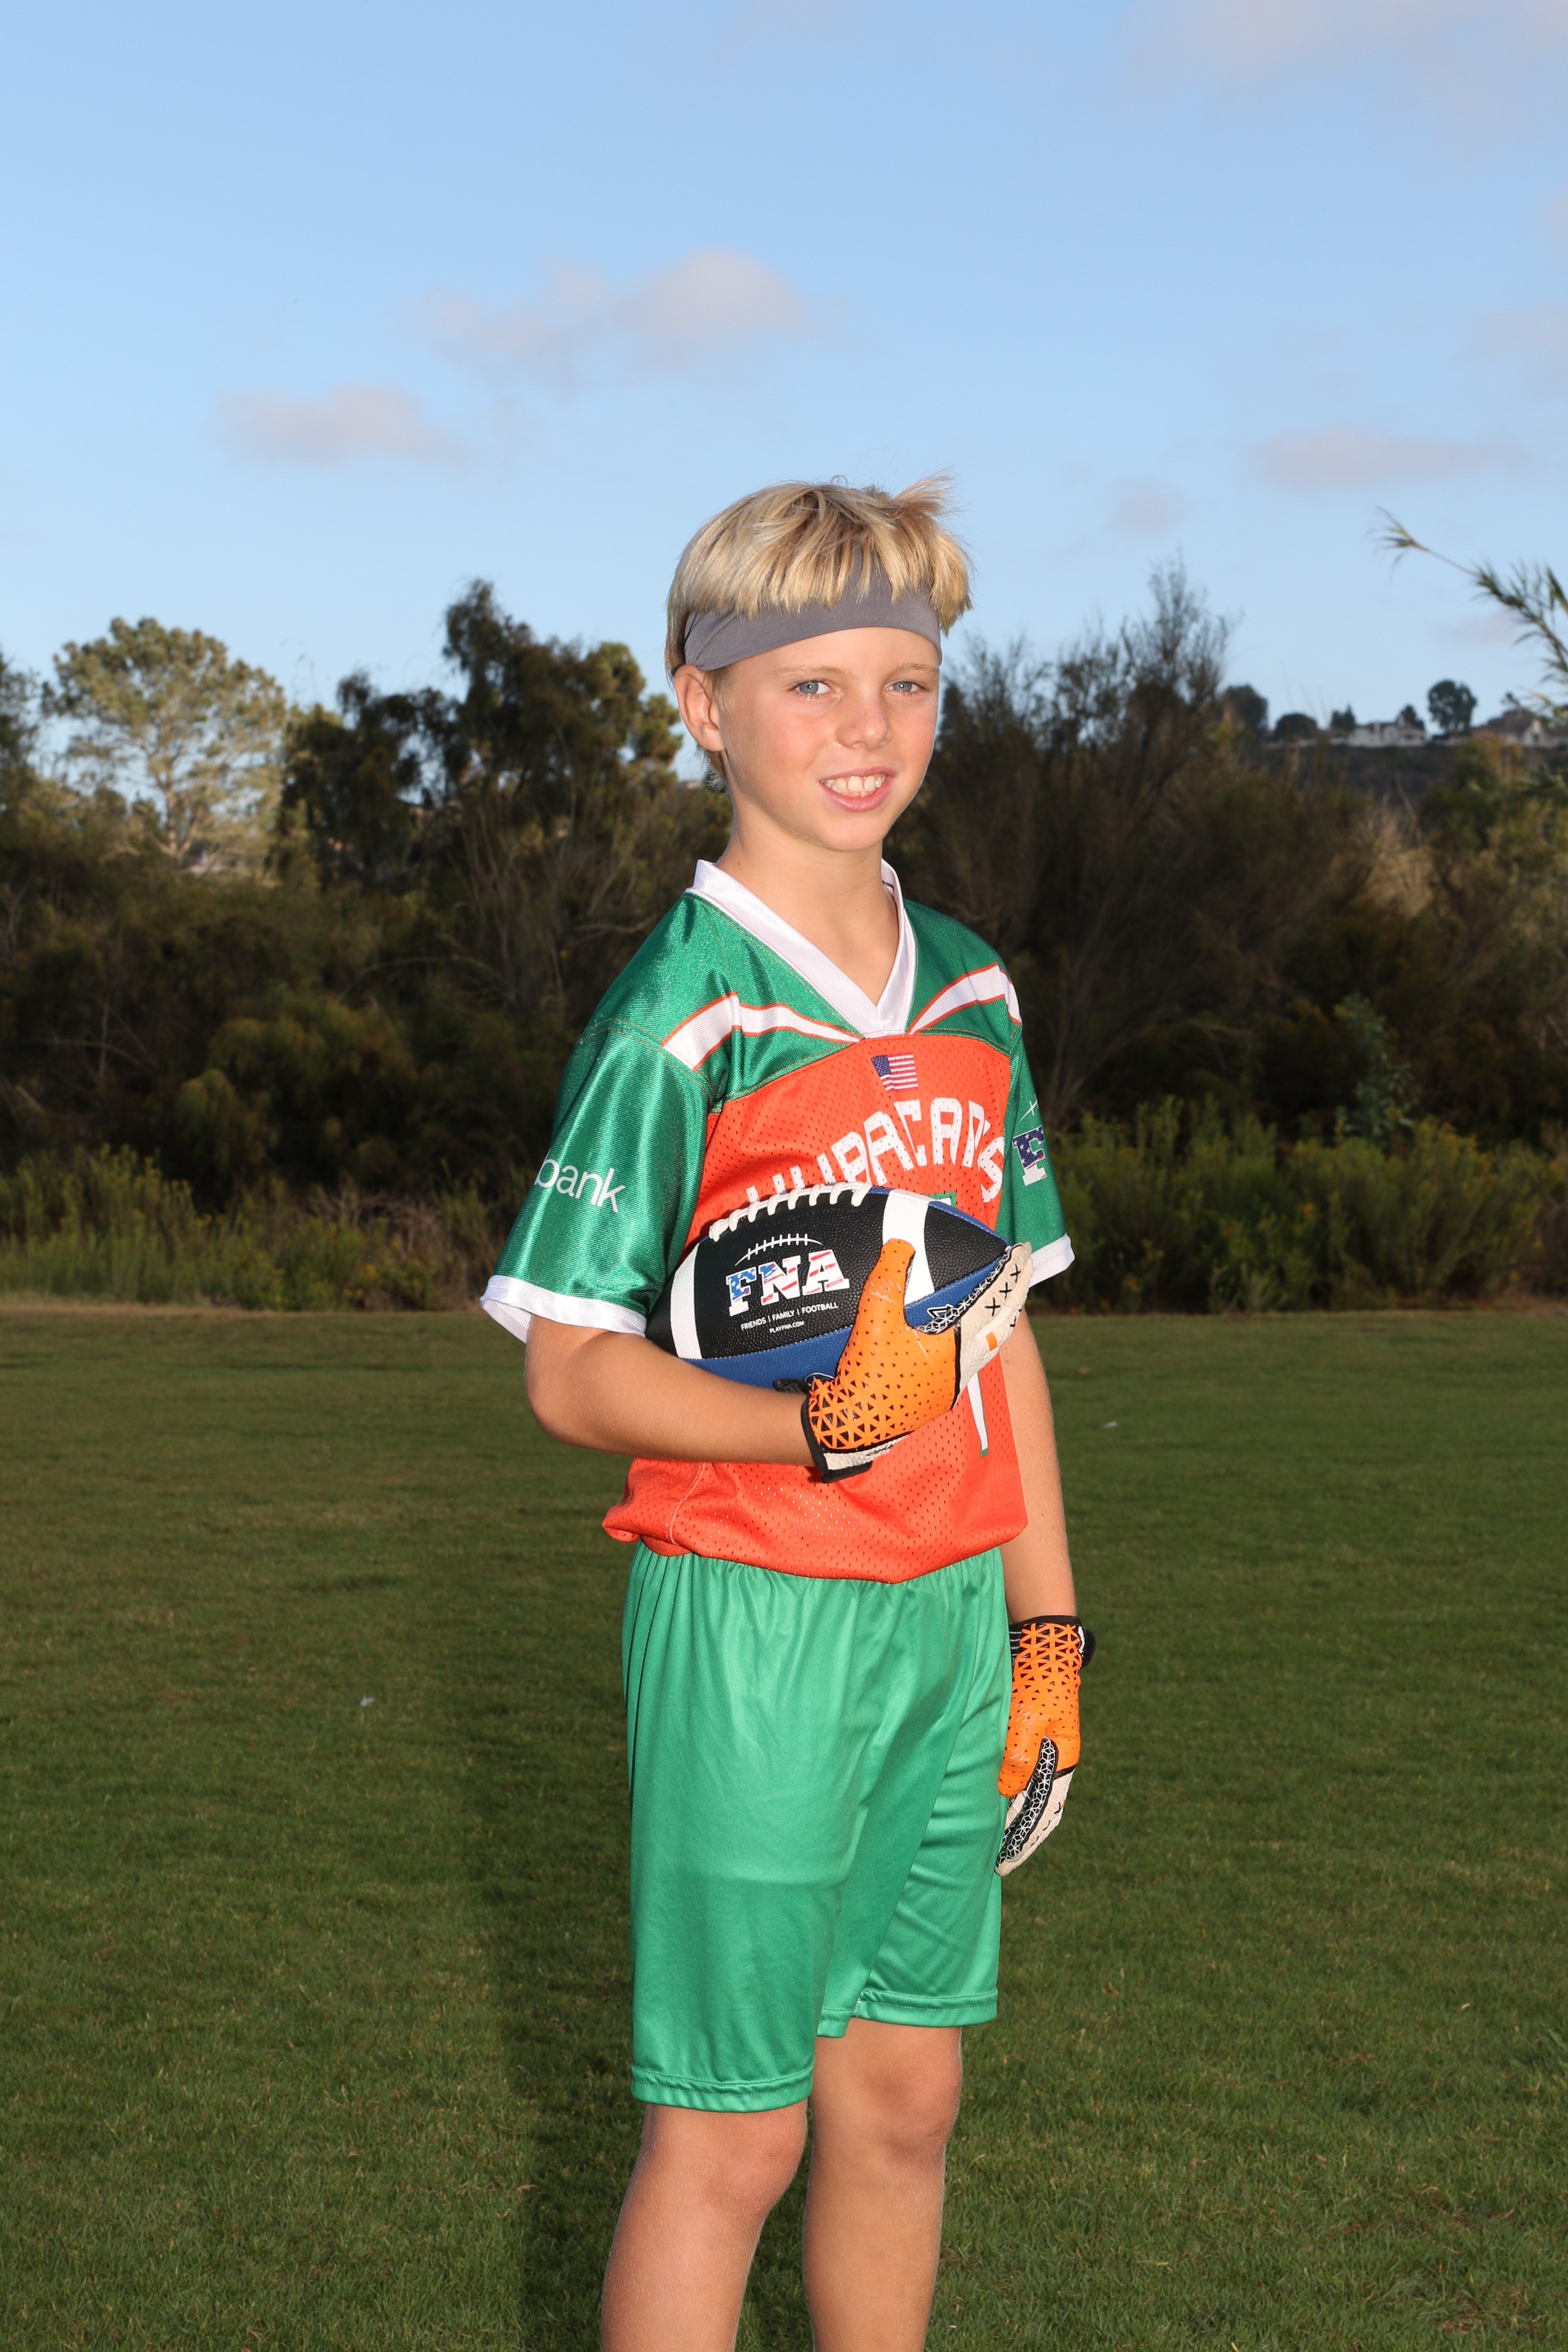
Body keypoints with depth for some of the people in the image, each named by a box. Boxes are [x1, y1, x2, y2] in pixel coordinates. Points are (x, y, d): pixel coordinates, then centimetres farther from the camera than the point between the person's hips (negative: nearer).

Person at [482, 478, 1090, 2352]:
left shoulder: (972, 993, 8)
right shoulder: (677, 1012, -12)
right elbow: (571, 1374, -12)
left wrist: (1044, 1623, 13)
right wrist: (823, 1427, -27)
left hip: (948, 1612, 6)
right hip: (752, 1616, -6)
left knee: (902, 2094, 15)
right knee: (728, 2130, 2)